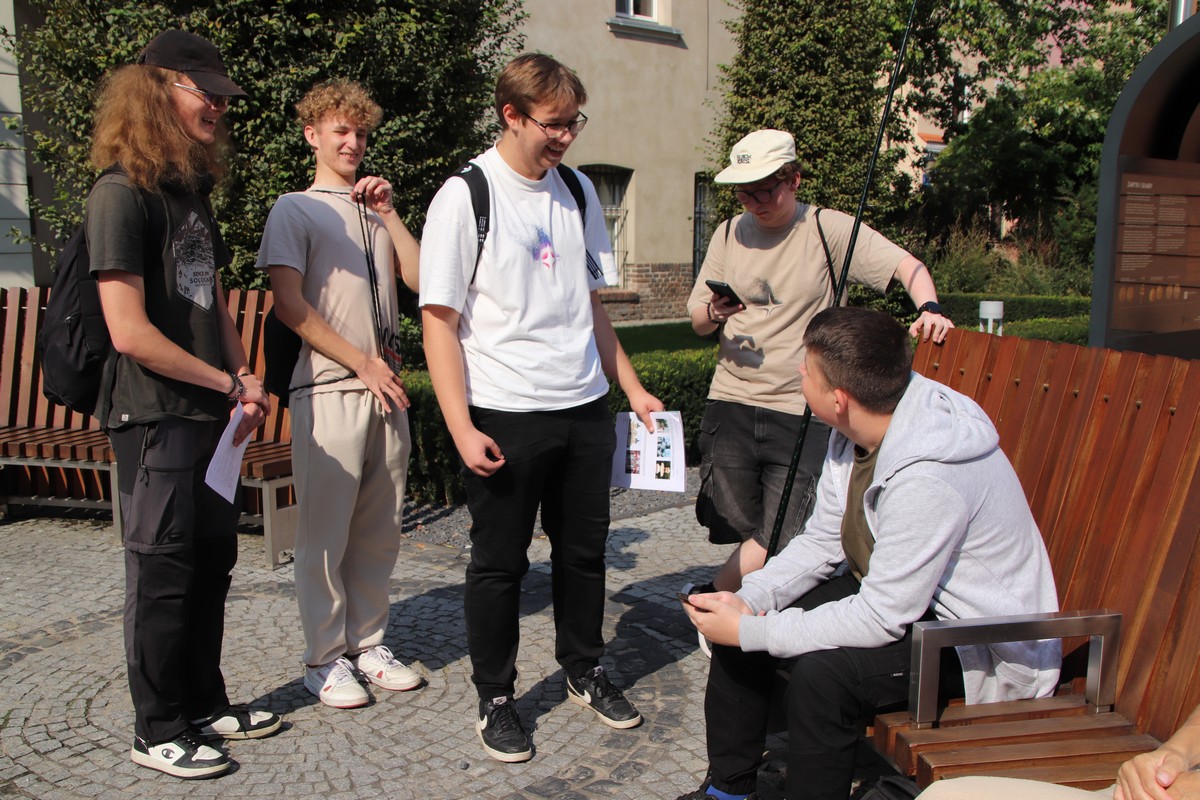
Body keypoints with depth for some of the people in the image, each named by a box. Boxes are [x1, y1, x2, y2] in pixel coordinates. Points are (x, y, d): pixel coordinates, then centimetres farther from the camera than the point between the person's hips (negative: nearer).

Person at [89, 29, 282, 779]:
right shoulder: (123, 192, -13)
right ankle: (159, 731, 18)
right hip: (156, 417, -8)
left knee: (213, 561, 15)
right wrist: (229, 384, -11)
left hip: (210, 414, 8)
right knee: (164, 573, 2)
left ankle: (206, 704, 30)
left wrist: (245, 379, 5)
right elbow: (131, 332, -19)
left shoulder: (192, 189, 14)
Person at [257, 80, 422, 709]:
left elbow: (422, 279, 8)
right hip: (327, 391, -5)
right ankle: (324, 658, 12)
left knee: (379, 529, 9)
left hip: (386, 391, 5)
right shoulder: (295, 210, 3)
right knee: (325, 532, -1)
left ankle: (367, 642, 22)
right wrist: (362, 362, -9)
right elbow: (291, 308, -7)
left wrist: (388, 214, 3)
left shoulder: (377, 210, 20)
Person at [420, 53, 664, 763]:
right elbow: (439, 321, -8)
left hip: (585, 409, 5)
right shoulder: (465, 197, -7)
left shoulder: (577, 192, 11)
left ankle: (586, 670, 36)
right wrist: (462, 429, -14)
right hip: (505, 415, -5)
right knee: (500, 563, 7)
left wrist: (633, 388, 14)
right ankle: (496, 698, 25)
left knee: (585, 549, 15)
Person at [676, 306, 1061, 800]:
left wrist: (750, 630, -25)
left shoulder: (927, 478, -34)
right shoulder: (855, 431, -7)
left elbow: (882, 620, -30)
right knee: (733, 620, 1)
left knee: (822, 671, -32)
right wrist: (749, 600, -14)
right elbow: (819, 541, 2)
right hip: (891, 593, 9)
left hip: (983, 647, -9)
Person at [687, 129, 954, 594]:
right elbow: (697, 322, 12)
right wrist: (714, 313, -11)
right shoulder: (729, 234, 10)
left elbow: (907, 266, -6)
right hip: (731, 403, 3)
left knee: (781, 541, -7)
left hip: (803, 413, -3)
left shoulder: (830, 230, -1)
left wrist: (929, 308, -26)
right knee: (738, 533, 3)